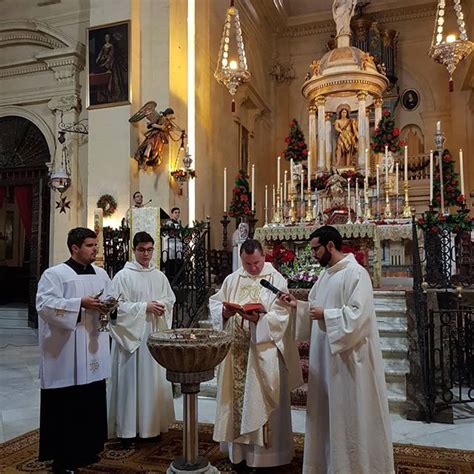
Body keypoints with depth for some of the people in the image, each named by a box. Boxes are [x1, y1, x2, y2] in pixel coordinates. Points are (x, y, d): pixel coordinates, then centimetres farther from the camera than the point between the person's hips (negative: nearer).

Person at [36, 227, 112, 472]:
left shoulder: (101, 274, 12)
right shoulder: (54, 274, -7)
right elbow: (44, 304, -17)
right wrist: (80, 303, -22)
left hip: (94, 348, 6)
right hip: (66, 353, -6)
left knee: (93, 401, 11)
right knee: (66, 404, 1)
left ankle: (88, 449, 27)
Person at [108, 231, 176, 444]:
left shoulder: (159, 276, 9)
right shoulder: (123, 276, -6)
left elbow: (170, 299, 12)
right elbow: (118, 306, -11)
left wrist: (161, 306, -9)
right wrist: (144, 307, -17)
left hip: (155, 335, 5)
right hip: (131, 335, -5)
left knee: (155, 378, 10)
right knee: (131, 380, 1)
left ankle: (152, 423, 23)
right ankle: (129, 427, 13)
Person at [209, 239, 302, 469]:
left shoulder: (276, 280, -4)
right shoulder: (232, 280, 10)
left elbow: (281, 316, -11)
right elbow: (214, 304, 8)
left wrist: (258, 318, -27)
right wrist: (224, 312, -14)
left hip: (264, 352, -4)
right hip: (236, 351, 4)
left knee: (261, 401, 2)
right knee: (237, 396, 10)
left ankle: (264, 451, 16)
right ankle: (238, 449, 24)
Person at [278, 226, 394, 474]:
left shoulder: (356, 273, -16)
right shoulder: (325, 274, 12)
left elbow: (359, 313, -24)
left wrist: (325, 315, -20)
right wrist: (298, 306, 1)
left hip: (348, 357, -9)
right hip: (325, 356, 9)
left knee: (349, 413, 3)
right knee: (327, 412, 16)